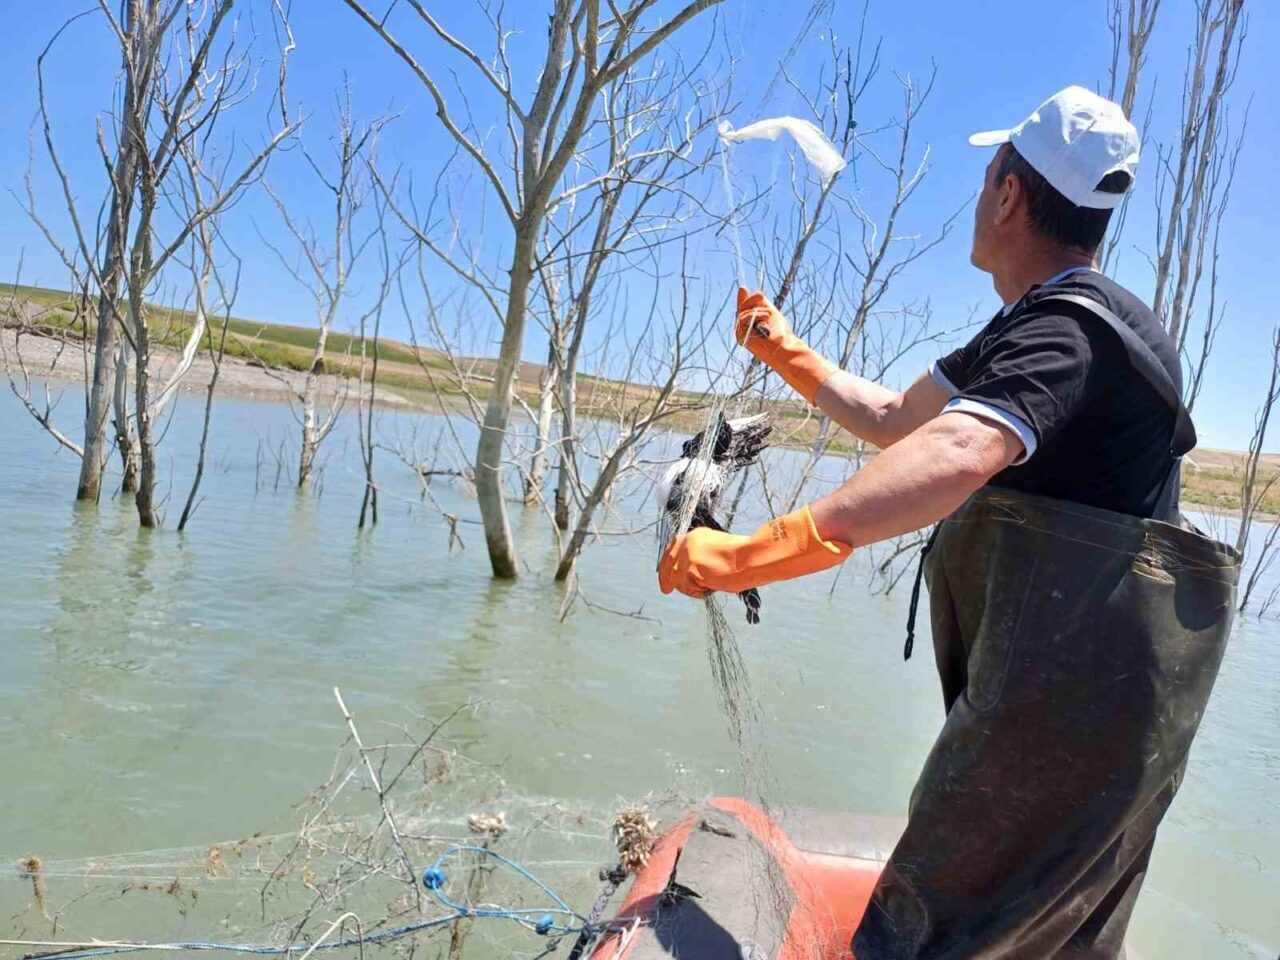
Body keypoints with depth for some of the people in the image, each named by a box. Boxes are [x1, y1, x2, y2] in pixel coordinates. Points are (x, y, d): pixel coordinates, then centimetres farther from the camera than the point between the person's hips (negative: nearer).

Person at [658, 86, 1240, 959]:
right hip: (1071, 670, 11)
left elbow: (956, 454, -39)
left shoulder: (1067, 325, -19)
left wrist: (754, 554, -45)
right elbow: (894, 418, 22)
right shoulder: (1031, 326, 15)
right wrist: (786, 353, 21)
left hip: (1074, 683, -11)